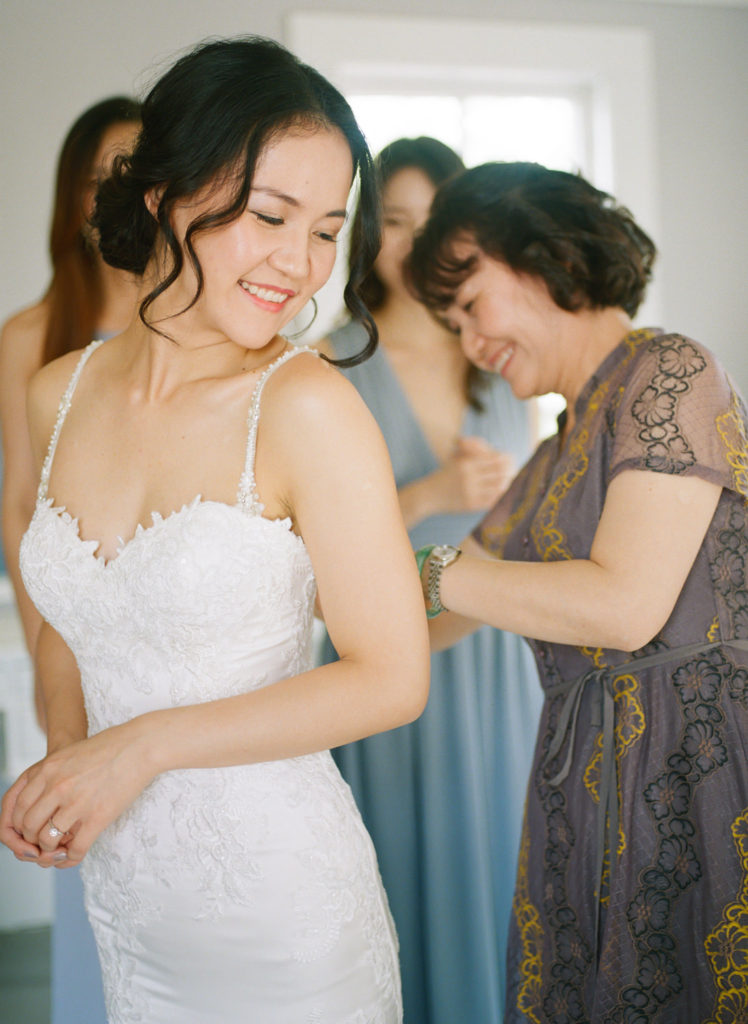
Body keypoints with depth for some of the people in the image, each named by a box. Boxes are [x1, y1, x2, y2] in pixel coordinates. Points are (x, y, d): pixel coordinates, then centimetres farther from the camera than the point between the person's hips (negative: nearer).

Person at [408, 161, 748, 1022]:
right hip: (583, 785, 8)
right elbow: (435, 624, 19)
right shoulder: (555, 458, 17)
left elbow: (625, 604, -18)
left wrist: (425, 573, -13)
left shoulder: (670, 375, -8)